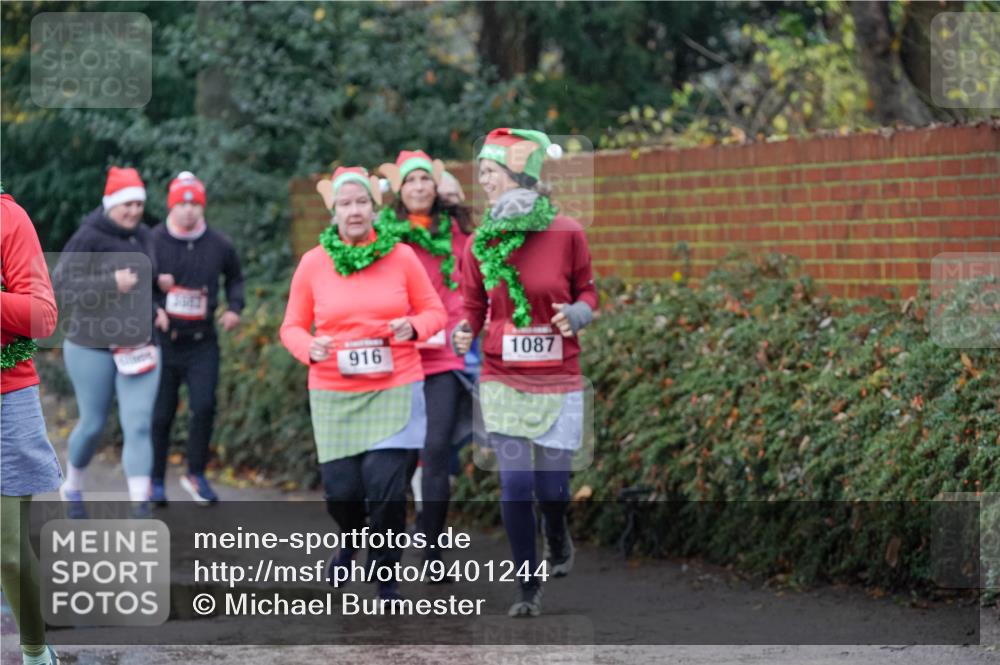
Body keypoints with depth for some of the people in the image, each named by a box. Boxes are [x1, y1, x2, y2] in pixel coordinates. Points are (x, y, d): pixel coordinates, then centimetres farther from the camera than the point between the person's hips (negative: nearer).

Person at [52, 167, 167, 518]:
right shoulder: (88, 238, -11)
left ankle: (140, 508, -15)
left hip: (138, 345, 4)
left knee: (138, 426, -8)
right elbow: (61, 286, -16)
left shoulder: (144, 237, 7)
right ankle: (72, 487, 35)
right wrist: (111, 285, -25)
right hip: (92, 346, -4)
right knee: (93, 424, 7)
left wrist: (153, 310, 8)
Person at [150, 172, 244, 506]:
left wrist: (234, 307, 6)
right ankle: (156, 481, 19)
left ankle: (196, 474, 6)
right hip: (162, 340, -1)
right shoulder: (152, 241, -5)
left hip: (202, 341, 1)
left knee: (204, 406, -11)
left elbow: (235, 278, 22)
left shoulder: (219, 245, 3)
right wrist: (154, 283, -17)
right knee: (161, 413, 5)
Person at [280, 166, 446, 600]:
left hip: (394, 389, -1)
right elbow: (292, 327, 8)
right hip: (334, 395, 1)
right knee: (340, 489, 1)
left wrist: (414, 328, -12)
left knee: (385, 485, -11)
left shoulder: (400, 256, -1)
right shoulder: (313, 263, 1)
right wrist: (309, 348, -13)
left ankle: (387, 576, 12)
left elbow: (435, 311, 8)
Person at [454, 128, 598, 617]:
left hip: (558, 380, -1)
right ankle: (528, 586, 8)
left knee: (551, 486, 0)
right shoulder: (481, 242, -1)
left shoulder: (567, 233, -7)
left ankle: (556, 533, 37)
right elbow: (473, 303, 8)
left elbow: (587, 290, 6)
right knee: (515, 484, -5)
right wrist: (464, 331, -12)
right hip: (503, 381, 1)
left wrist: (577, 315, -15)